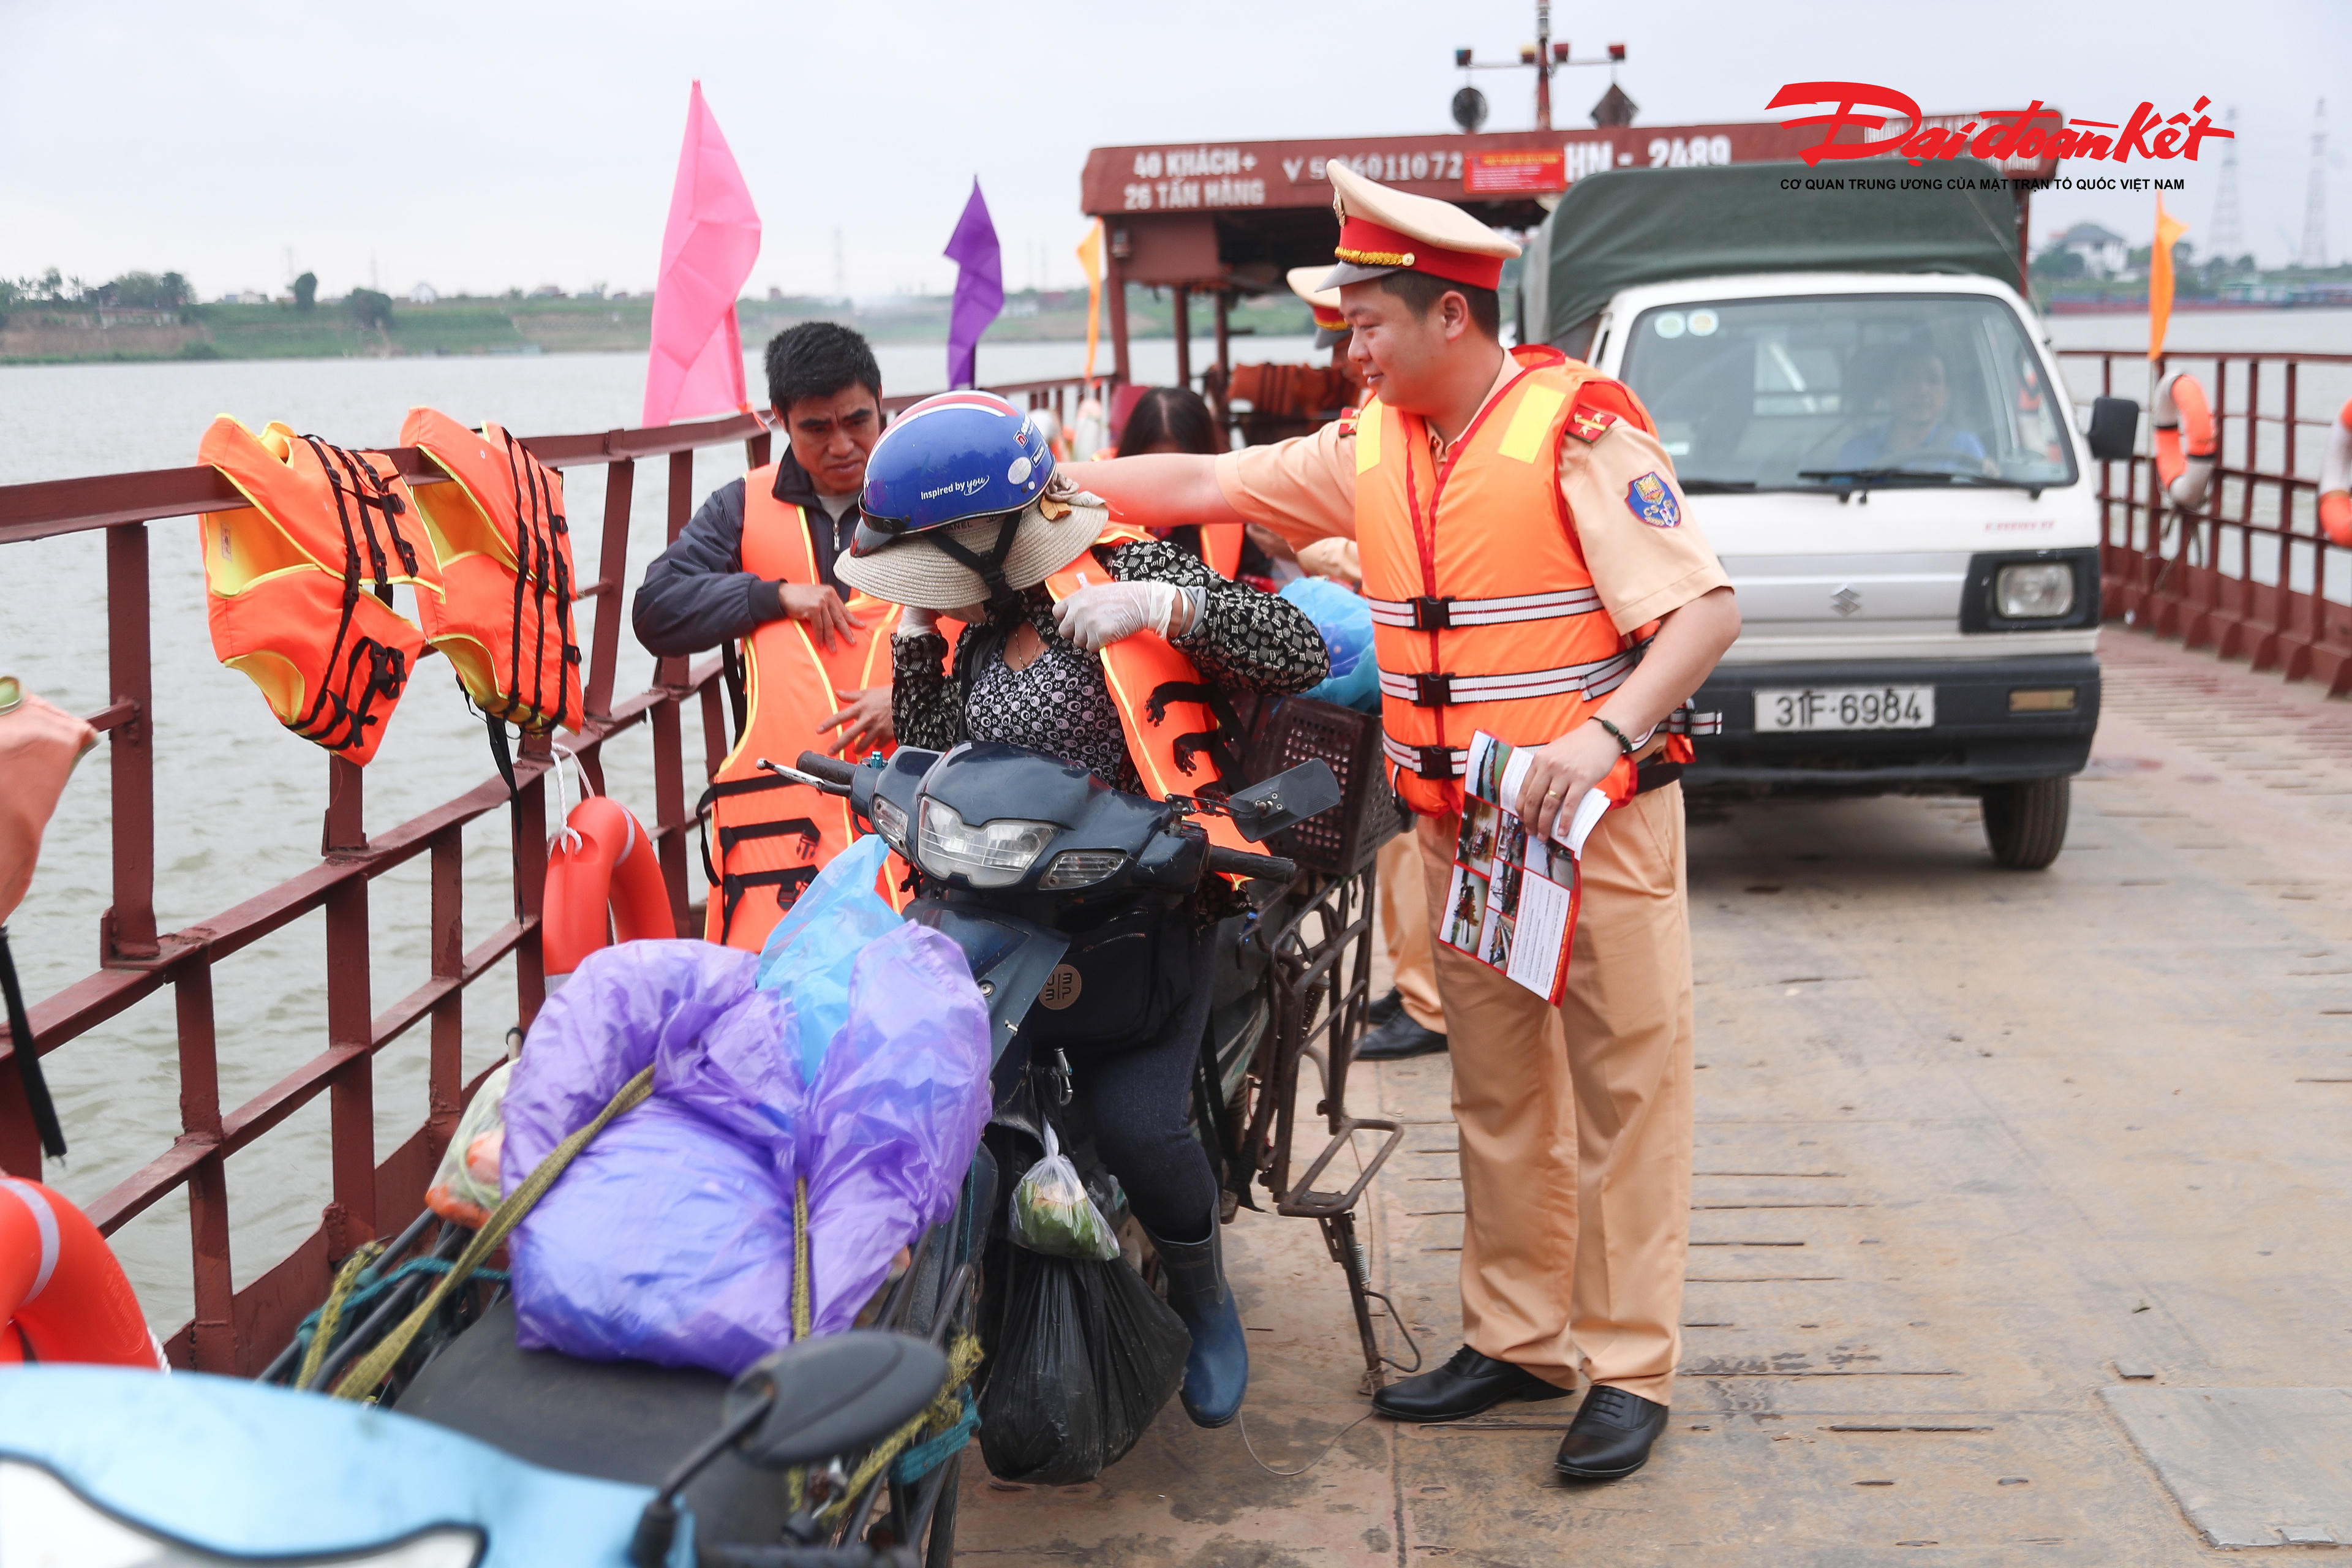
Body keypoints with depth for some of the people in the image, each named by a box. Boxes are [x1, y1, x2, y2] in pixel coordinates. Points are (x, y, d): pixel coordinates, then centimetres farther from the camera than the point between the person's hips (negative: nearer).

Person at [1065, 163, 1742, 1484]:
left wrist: (1604, 734, -30)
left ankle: (1631, 1370, 6)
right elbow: (1204, 485, 13)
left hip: (1600, 815, -7)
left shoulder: (1576, 428, -13)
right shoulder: (1374, 445, 8)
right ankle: (1518, 1339, 23)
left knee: (1624, 1090, -1)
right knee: (1496, 1093, 12)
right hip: (1459, 829, 7)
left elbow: (1705, 608, -17)